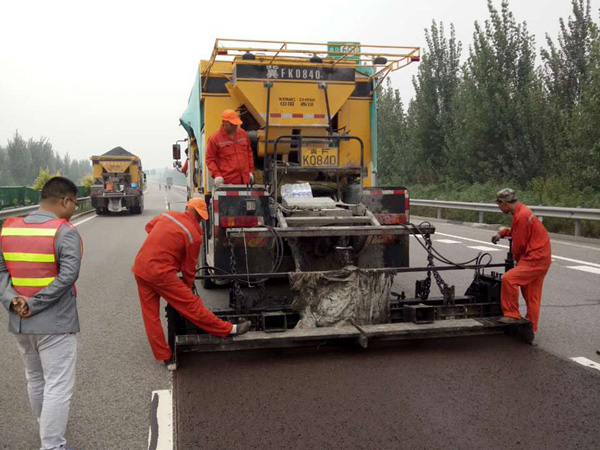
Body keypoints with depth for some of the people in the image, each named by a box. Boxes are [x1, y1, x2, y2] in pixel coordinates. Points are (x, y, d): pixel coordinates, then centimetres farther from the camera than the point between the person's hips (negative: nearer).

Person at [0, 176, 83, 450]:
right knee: (58, 386, 1)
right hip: (55, 323, -7)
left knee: (35, 379, 24)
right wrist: (34, 304, -18)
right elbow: (68, 276, -23)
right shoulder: (65, 232, -14)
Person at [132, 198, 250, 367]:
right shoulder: (194, 235, -10)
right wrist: (187, 288, 14)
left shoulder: (168, 214, 7)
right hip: (161, 273, -7)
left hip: (140, 268, 7)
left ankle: (165, 357, 21)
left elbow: (149, 226, 27)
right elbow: (189, 268, -1)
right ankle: (230, 329, 12)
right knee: (191, 305, 1)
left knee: (151, 316, 11)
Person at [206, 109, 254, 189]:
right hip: (227, 182, -5)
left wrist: (250, 171, 17)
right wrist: (217, 175, -12)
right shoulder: (215, 139, -2)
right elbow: (210, 159, 0)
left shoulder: (243, 134, 13)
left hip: (245, 180, 5)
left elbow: (249, 152, 22)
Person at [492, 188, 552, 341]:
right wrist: (502, 233, 13)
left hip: (535, 259, -10)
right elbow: (516, 230, 30)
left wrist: (517, 259, 5)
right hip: (542, 259, 10)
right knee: (532, 297, 14)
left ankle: (512, 315, -11)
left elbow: (519, 244, -13)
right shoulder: (522, 211, 12)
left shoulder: (521, 216, -19)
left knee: (508, 279, -22)